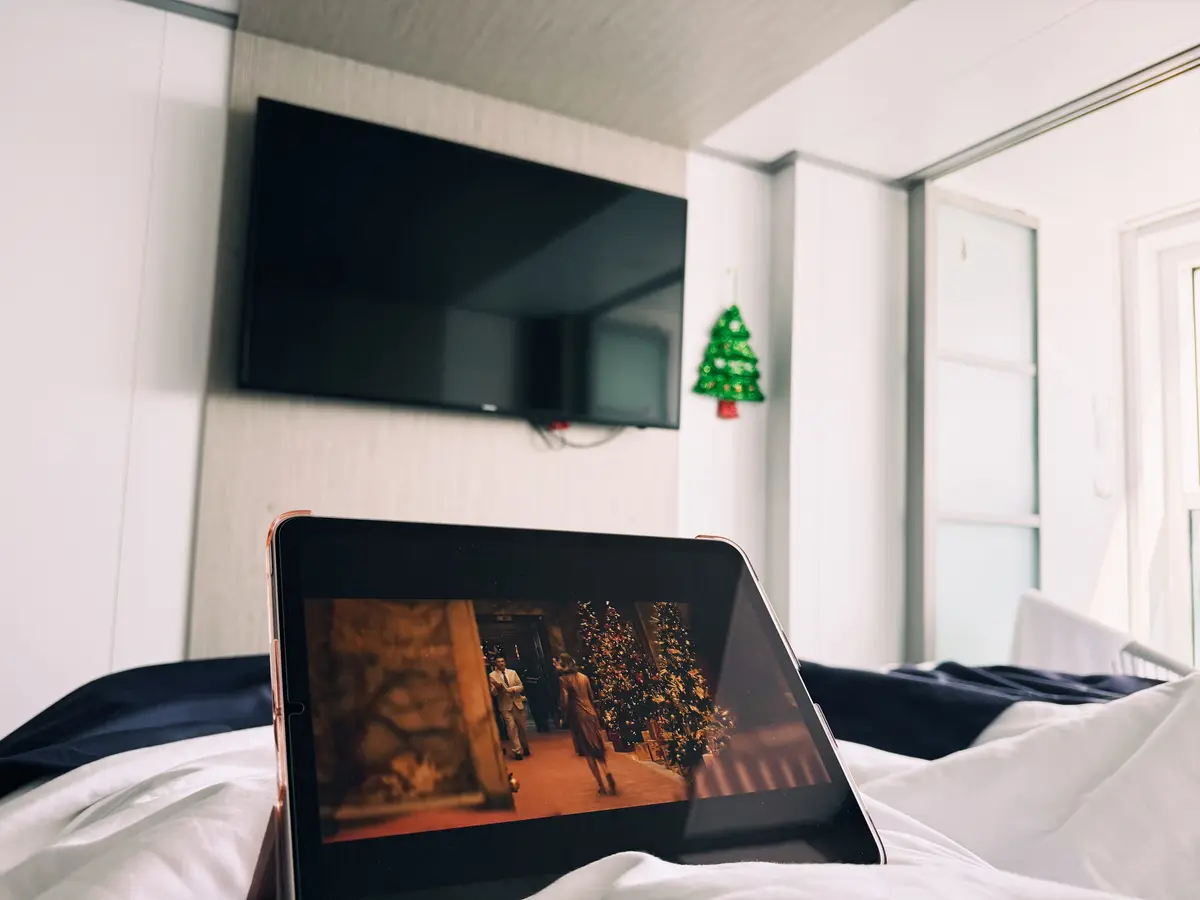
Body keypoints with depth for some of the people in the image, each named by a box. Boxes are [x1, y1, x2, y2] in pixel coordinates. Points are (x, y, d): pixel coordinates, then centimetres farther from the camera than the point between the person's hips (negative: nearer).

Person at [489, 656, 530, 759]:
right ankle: (517, 752, -7)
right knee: (512, 727, -13)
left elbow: (521, 686, 6)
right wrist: (497, 687, -27)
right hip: (506, 705, -3)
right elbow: (493, 693, -6)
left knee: (522, 727, 11)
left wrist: (513, 689, -14)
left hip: (517, 703, 3)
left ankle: (525, 749, 28)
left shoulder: (512, 672, 7)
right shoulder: (492, 675, -2)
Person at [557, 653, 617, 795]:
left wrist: (564, 717, 1)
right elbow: (591, 697, 13)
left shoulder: (563, 679, -8)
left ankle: (603, 784, -1)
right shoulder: (584, 677, 9)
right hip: (590, 713, 5)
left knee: (588, 751, 1)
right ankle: (608, 776, 3)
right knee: (598, 746, 14)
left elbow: (564, 701, -12)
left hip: (577, 716, -5)